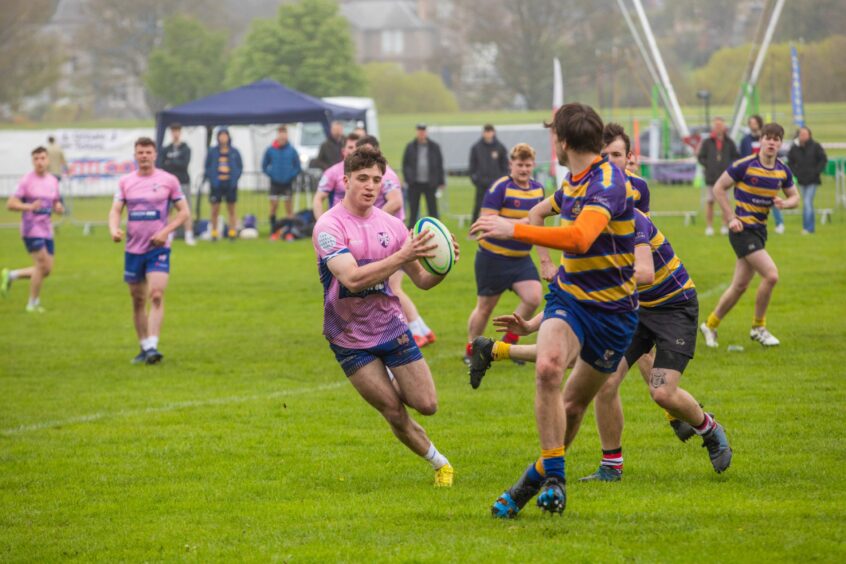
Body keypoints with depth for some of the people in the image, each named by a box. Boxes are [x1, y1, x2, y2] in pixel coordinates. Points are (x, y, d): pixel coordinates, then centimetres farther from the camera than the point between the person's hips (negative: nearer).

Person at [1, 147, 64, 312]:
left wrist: (59, 208, -4)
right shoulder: (27, 180, -8)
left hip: (46, 230, 7)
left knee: (46, 270, 5)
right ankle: (33, 303, 4)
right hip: (31, 229, -7)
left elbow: (56, 205, 21)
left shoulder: (53, 181, 10)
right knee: (42, 265, -12)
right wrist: (29, 207, -27)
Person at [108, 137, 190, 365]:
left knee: (156, 296, -17)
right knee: (138, 300, 8)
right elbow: (115, 210, 4)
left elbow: (184, 212, 2)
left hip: (158, 248, -3)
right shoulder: (125, 182, 7)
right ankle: (144, 348, 19)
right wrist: (114, 229, -18)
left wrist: (165, 231, -12)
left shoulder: (168, 180, 0)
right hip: (133, 249, 3)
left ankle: (153, 347, -21)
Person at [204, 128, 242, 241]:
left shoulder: (234, 152, 1)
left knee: (231, 209, 7)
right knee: (215, 210, 0)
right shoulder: (212, 152, 0)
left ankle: (232, 232, 12)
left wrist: (234, 178, -8)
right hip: (216, 185, -1)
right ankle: (214, 232, 9)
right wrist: (213, 179, -9)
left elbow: (240, 167, 5)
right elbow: (207, 168, 3)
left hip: (231, 185, 1)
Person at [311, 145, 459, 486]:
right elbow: (352, 279, -29)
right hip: (350, 340, -4)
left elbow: (422, 280, 6)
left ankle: (392, 383, 33)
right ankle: (438, 462, 19)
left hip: (391, 327, 4)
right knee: (395, 414, -4)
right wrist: (402, 256, -35)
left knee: (426, 405, -1)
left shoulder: (390, 225, 2)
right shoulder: (329, 227, -15)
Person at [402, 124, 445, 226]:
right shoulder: (410, 147, 5)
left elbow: (440, 165, 5)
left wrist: (441, 182, 2)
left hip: (430, 183, -1)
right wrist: (407, 178, -3)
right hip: (415, 183, 1)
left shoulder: (434, 147, 3)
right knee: (413, 209, 4)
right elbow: (405, 164, 8)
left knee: (432, 209, 2)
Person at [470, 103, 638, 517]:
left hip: (611, 309, -5)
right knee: (547, 367, -25)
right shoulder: (570, 183, 7)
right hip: (568, 295, 5)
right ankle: (552, 476, -21)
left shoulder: (607, 184, -22)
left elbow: (580, 237, -40)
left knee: (574, 404, 7)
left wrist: (514, 230, -42)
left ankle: (540, 477, 29)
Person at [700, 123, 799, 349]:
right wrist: (731, 218, -11)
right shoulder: (745, 165, -13)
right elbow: (719, 188, -6)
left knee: (740, 286, 10)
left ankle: (711, 325, 26)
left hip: (759, 229, 7)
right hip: (743, 229, -7)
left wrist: (784, 203, -9)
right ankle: (758, 327, -1)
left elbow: (795, 197, 15)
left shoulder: (783, 171, 4)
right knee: (771, 275, -17)